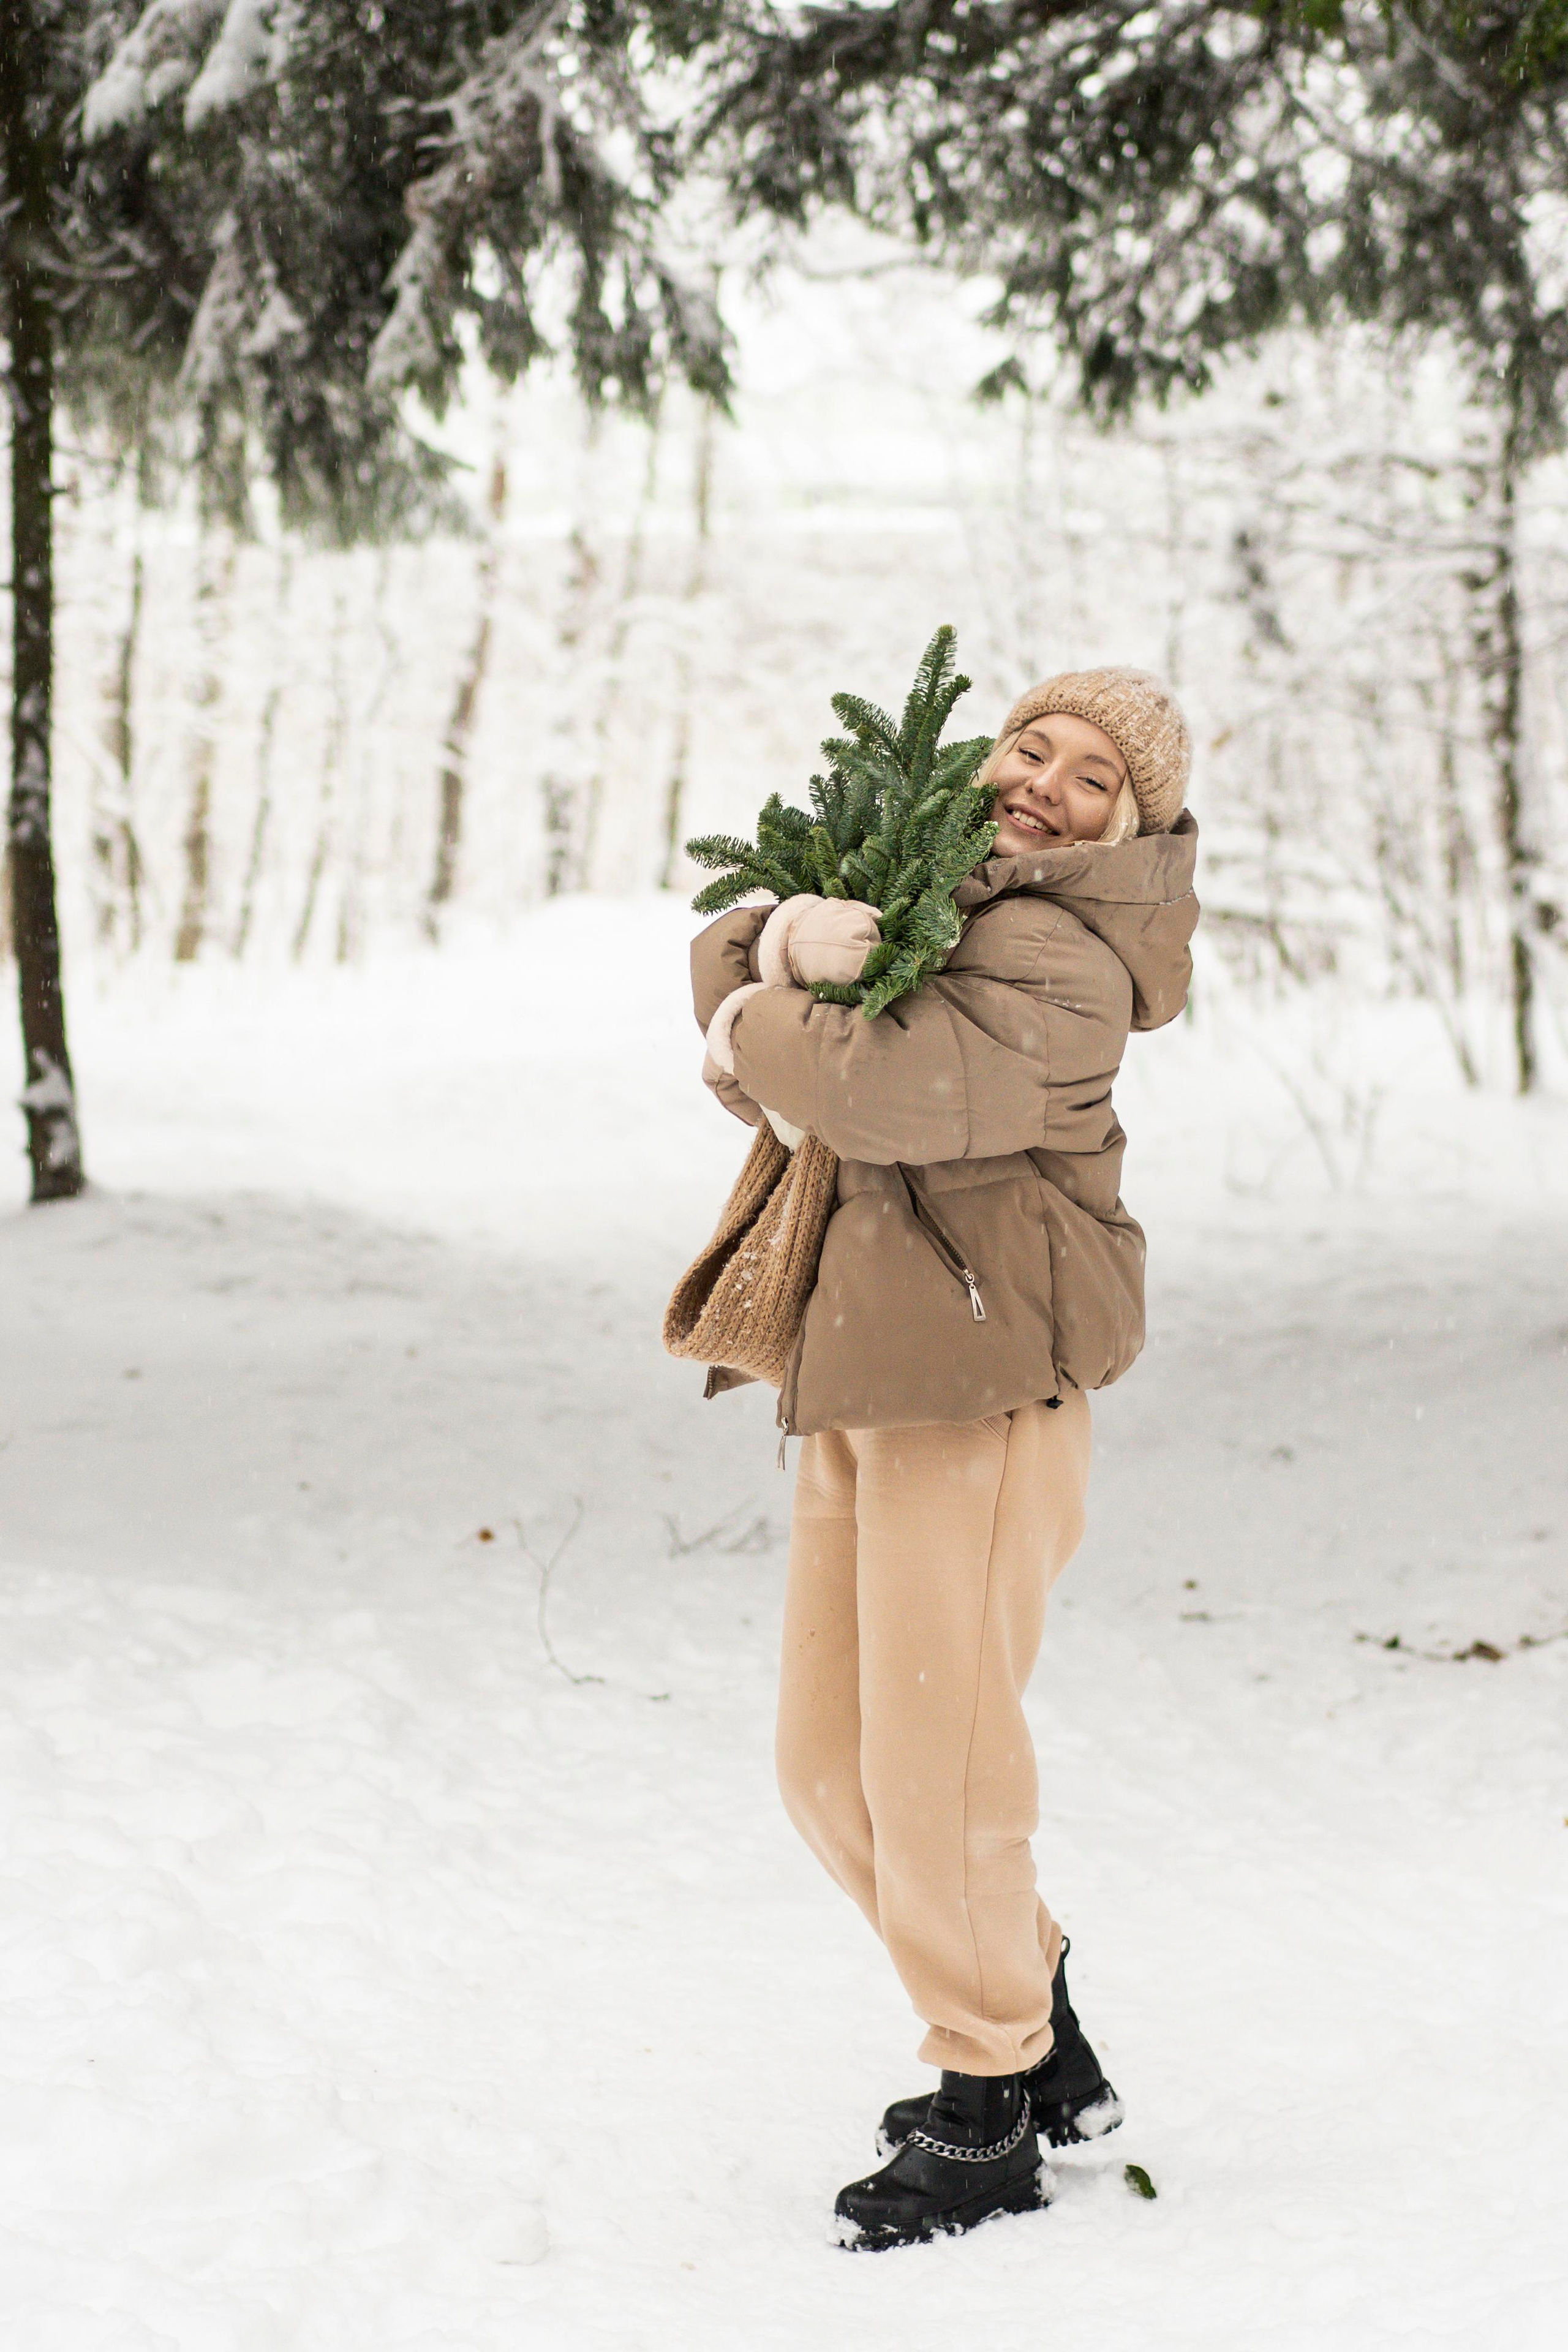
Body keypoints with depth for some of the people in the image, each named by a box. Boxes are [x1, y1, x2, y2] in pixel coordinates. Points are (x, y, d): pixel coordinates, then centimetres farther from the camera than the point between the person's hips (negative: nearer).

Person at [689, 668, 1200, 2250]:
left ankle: (988, 2122, 11)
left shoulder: (1058, 961, -12)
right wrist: (790, 942, -14)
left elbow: (895, 1089, -27)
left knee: (936, 1756, -5)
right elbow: (725, 972, 10)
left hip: (982, 1381, -9)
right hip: (856, 1380, 9)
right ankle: (1039, 2040, 30)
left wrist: (760, 1031, -7)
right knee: (829, 1764, 13)